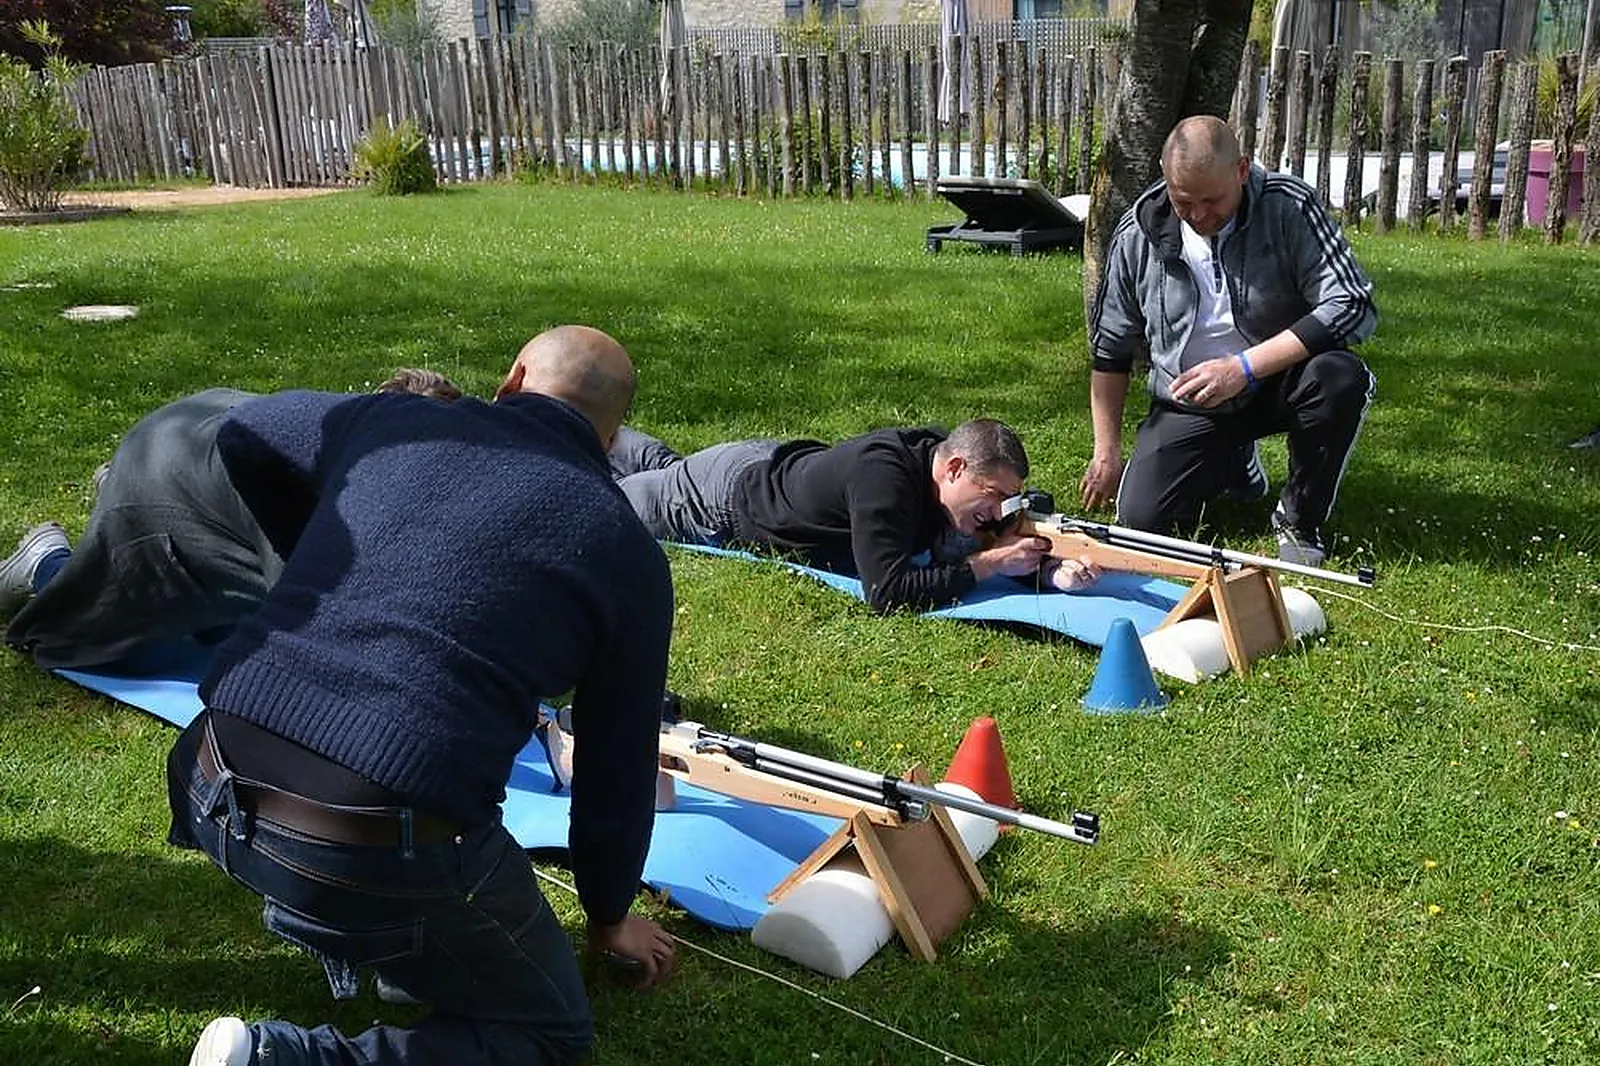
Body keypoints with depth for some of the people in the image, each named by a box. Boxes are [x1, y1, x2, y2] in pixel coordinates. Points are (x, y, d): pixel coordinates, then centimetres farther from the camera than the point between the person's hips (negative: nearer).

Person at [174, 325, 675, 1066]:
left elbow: (242, 431, 33)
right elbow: (617, 769, 13)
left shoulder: (390, 421, 12)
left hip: (216, 791, 6)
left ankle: (345, 936, 26)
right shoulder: (627, 551, 5)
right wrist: (609, 915, 30)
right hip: (387, 856, -5)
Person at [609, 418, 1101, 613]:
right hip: (727, 492, -7)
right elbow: (886, 591, -47)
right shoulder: (884, 475, -43)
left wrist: (1053, 571, -33)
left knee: (662, 465, 35)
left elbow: (1001, 539, -12)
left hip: (768, 463, 7)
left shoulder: (946, 454, -21)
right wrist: (988, 564, -43)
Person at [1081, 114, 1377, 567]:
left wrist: (1243, 367, -29)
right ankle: (1232, 461, 20)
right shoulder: (1137, 235, -8)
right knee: (1141, 518, -15)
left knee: (1341, 377, -34)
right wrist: (1107, 451, 3)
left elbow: (1354, 307, -23)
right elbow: (1111, 350, 3)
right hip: (1188, 403, 2)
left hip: (1278, 382, -2)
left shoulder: (1289, 208, -16)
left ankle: (1299, 520, -9)